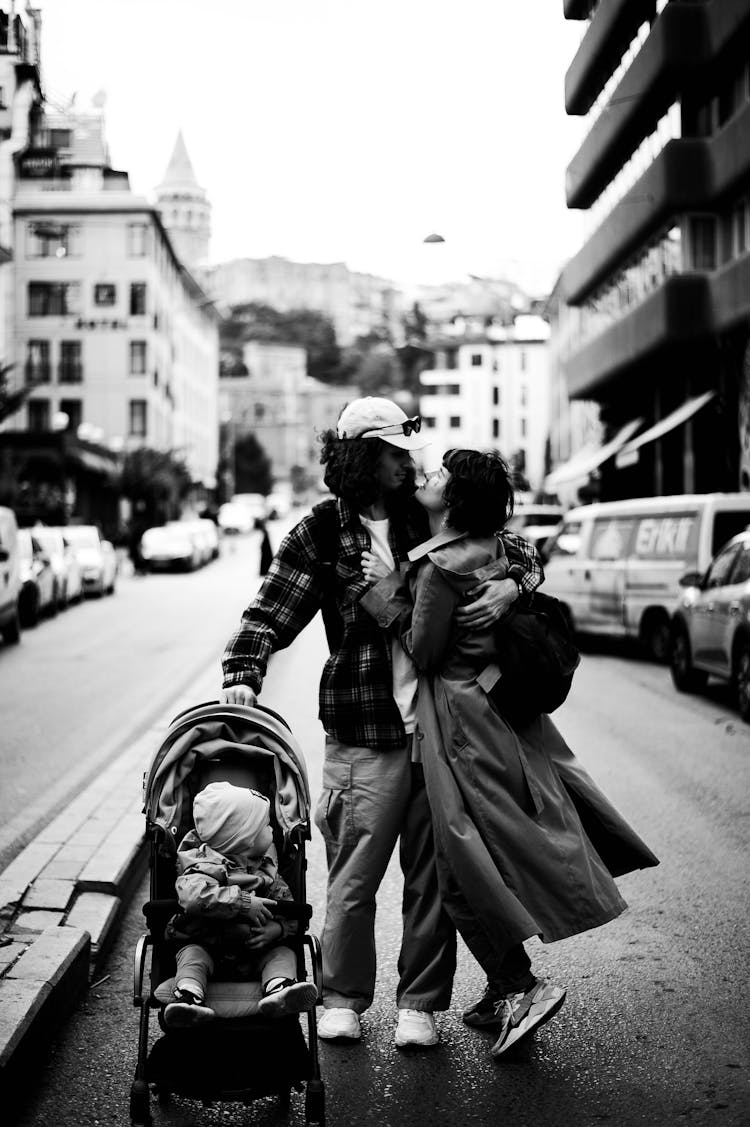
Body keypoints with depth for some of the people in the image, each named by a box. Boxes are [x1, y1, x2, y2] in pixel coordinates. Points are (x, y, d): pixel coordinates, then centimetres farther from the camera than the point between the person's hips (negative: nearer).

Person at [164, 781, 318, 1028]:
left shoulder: (267, 871, 6)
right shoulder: (205, 867, -14)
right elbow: (193, 896, -36)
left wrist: (277, 928, -21)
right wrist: (244, 902, -38)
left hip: (253, 950, 4)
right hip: (207, 945, -4)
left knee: (283, 952, -18)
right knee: (193, 953, -31)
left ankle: (278, 990, -45)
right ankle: (188, 996, -51)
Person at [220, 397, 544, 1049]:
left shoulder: (429, 519, 9)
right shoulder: (322, 534, 1)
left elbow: (519, 551, 14)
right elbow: (270, 613, -1)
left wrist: (511, 585, -9)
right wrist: (243, 675, -17)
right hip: (366, 732, -3)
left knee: (433, 873, 9)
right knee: (355, 876, 3)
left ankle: (420, 1004, 22)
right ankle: (343, 999, 22)